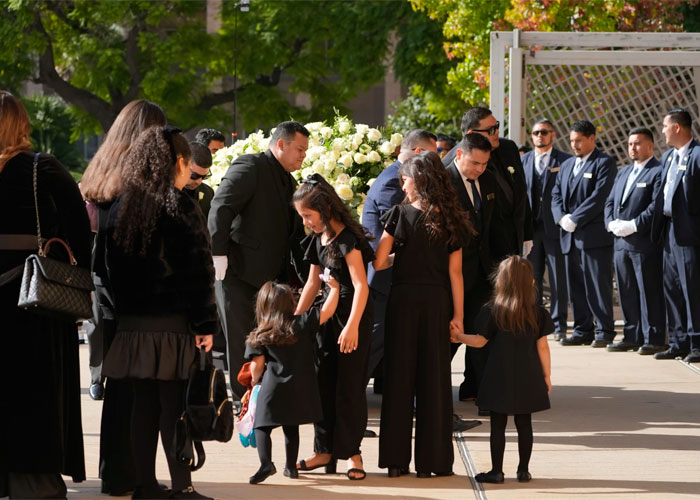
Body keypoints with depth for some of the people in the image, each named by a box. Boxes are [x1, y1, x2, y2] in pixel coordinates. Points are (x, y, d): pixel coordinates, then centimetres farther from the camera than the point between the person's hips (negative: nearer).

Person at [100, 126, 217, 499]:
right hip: (173, 322, -6)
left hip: (132, 322, 6)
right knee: (174, 406, -4)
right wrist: (205, 324, -9)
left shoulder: (120, 207, 9)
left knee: (144, 405, 10)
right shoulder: (180, 206, -9)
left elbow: (111, 266, 13)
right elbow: (199, 271, -11)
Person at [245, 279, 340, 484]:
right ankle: (291, 466, 20)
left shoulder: (259, 338, -4)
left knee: (262, 426, 3)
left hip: (272, 388, -3)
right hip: (299, 389, 3)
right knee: (291, 428, 16)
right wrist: (334, 287, 5)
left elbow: (257, 365, -3)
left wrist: (255, 380, 17)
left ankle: (266, 463, -16)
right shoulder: (302, 324, -3)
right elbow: (326, 311, -5)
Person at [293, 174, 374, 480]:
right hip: (329, 314, 8)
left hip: (354, 315, -8)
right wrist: (295, 318, 17)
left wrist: (352, 326, -31)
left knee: (349, 384, -3)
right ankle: (326, 450, 15)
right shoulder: (318, 240, 8)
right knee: (323, 382, 8)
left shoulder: (347, 238, -18)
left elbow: (361, 285, -23)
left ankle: (351, 451, 5)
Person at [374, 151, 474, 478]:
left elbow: (379, 262, -7)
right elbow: (455, 272, 0)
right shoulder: (450, 220, 1)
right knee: (433, 377, 6)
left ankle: (396, 459, 7)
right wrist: (458, 314, 5)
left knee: (400, 374, 6)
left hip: (403, 299, -1)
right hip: (437, 301, 1)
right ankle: (431, 460, 7)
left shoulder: (400, 215, -5)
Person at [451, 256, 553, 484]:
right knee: (524, 423, 9)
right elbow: (542, 347, -1)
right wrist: (547, 375, 7)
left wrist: (459, 336, 19)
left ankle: (496, 470, 6)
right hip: (528, 377, 2)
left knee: (498, 424, 4)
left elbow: (480, 341, 1)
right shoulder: (537, 313, -3)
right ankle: (524, 469, 13)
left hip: (500, 377, -2)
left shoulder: (492, 311, -6)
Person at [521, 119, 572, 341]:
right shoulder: (523, 161, 13)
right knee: (531, 278, 5)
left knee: (558, 279, -1)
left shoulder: (565, 161, 1)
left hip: (555, 228, -3)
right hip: (530, 229, 3)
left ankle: (559, 325, 5)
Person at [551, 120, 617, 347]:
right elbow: (556, 195, 17)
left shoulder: (604, 163, -4)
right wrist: (562, 218, -3)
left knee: (598, 285, -6)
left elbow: (599, 196, -14)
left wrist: (575, 219, -15)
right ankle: (583, 331, 14)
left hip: (594, 235, -7)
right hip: (570, 236, 7)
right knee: (576, 286, 8)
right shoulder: (566, 166, 21)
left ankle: (604, 332, -2)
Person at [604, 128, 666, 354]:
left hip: (645, 242, -8)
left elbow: (657, 206, -16)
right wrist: (612, 223, 1)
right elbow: (610, 202, 20)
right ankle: (632, 337, 16)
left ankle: (654, 339, -2)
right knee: (626, 293, 10)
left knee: (649, 292, -5)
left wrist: (633, 225, -18)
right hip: (621, 242, 8)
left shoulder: (658, 172, -7)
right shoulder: (623, 173, 21)